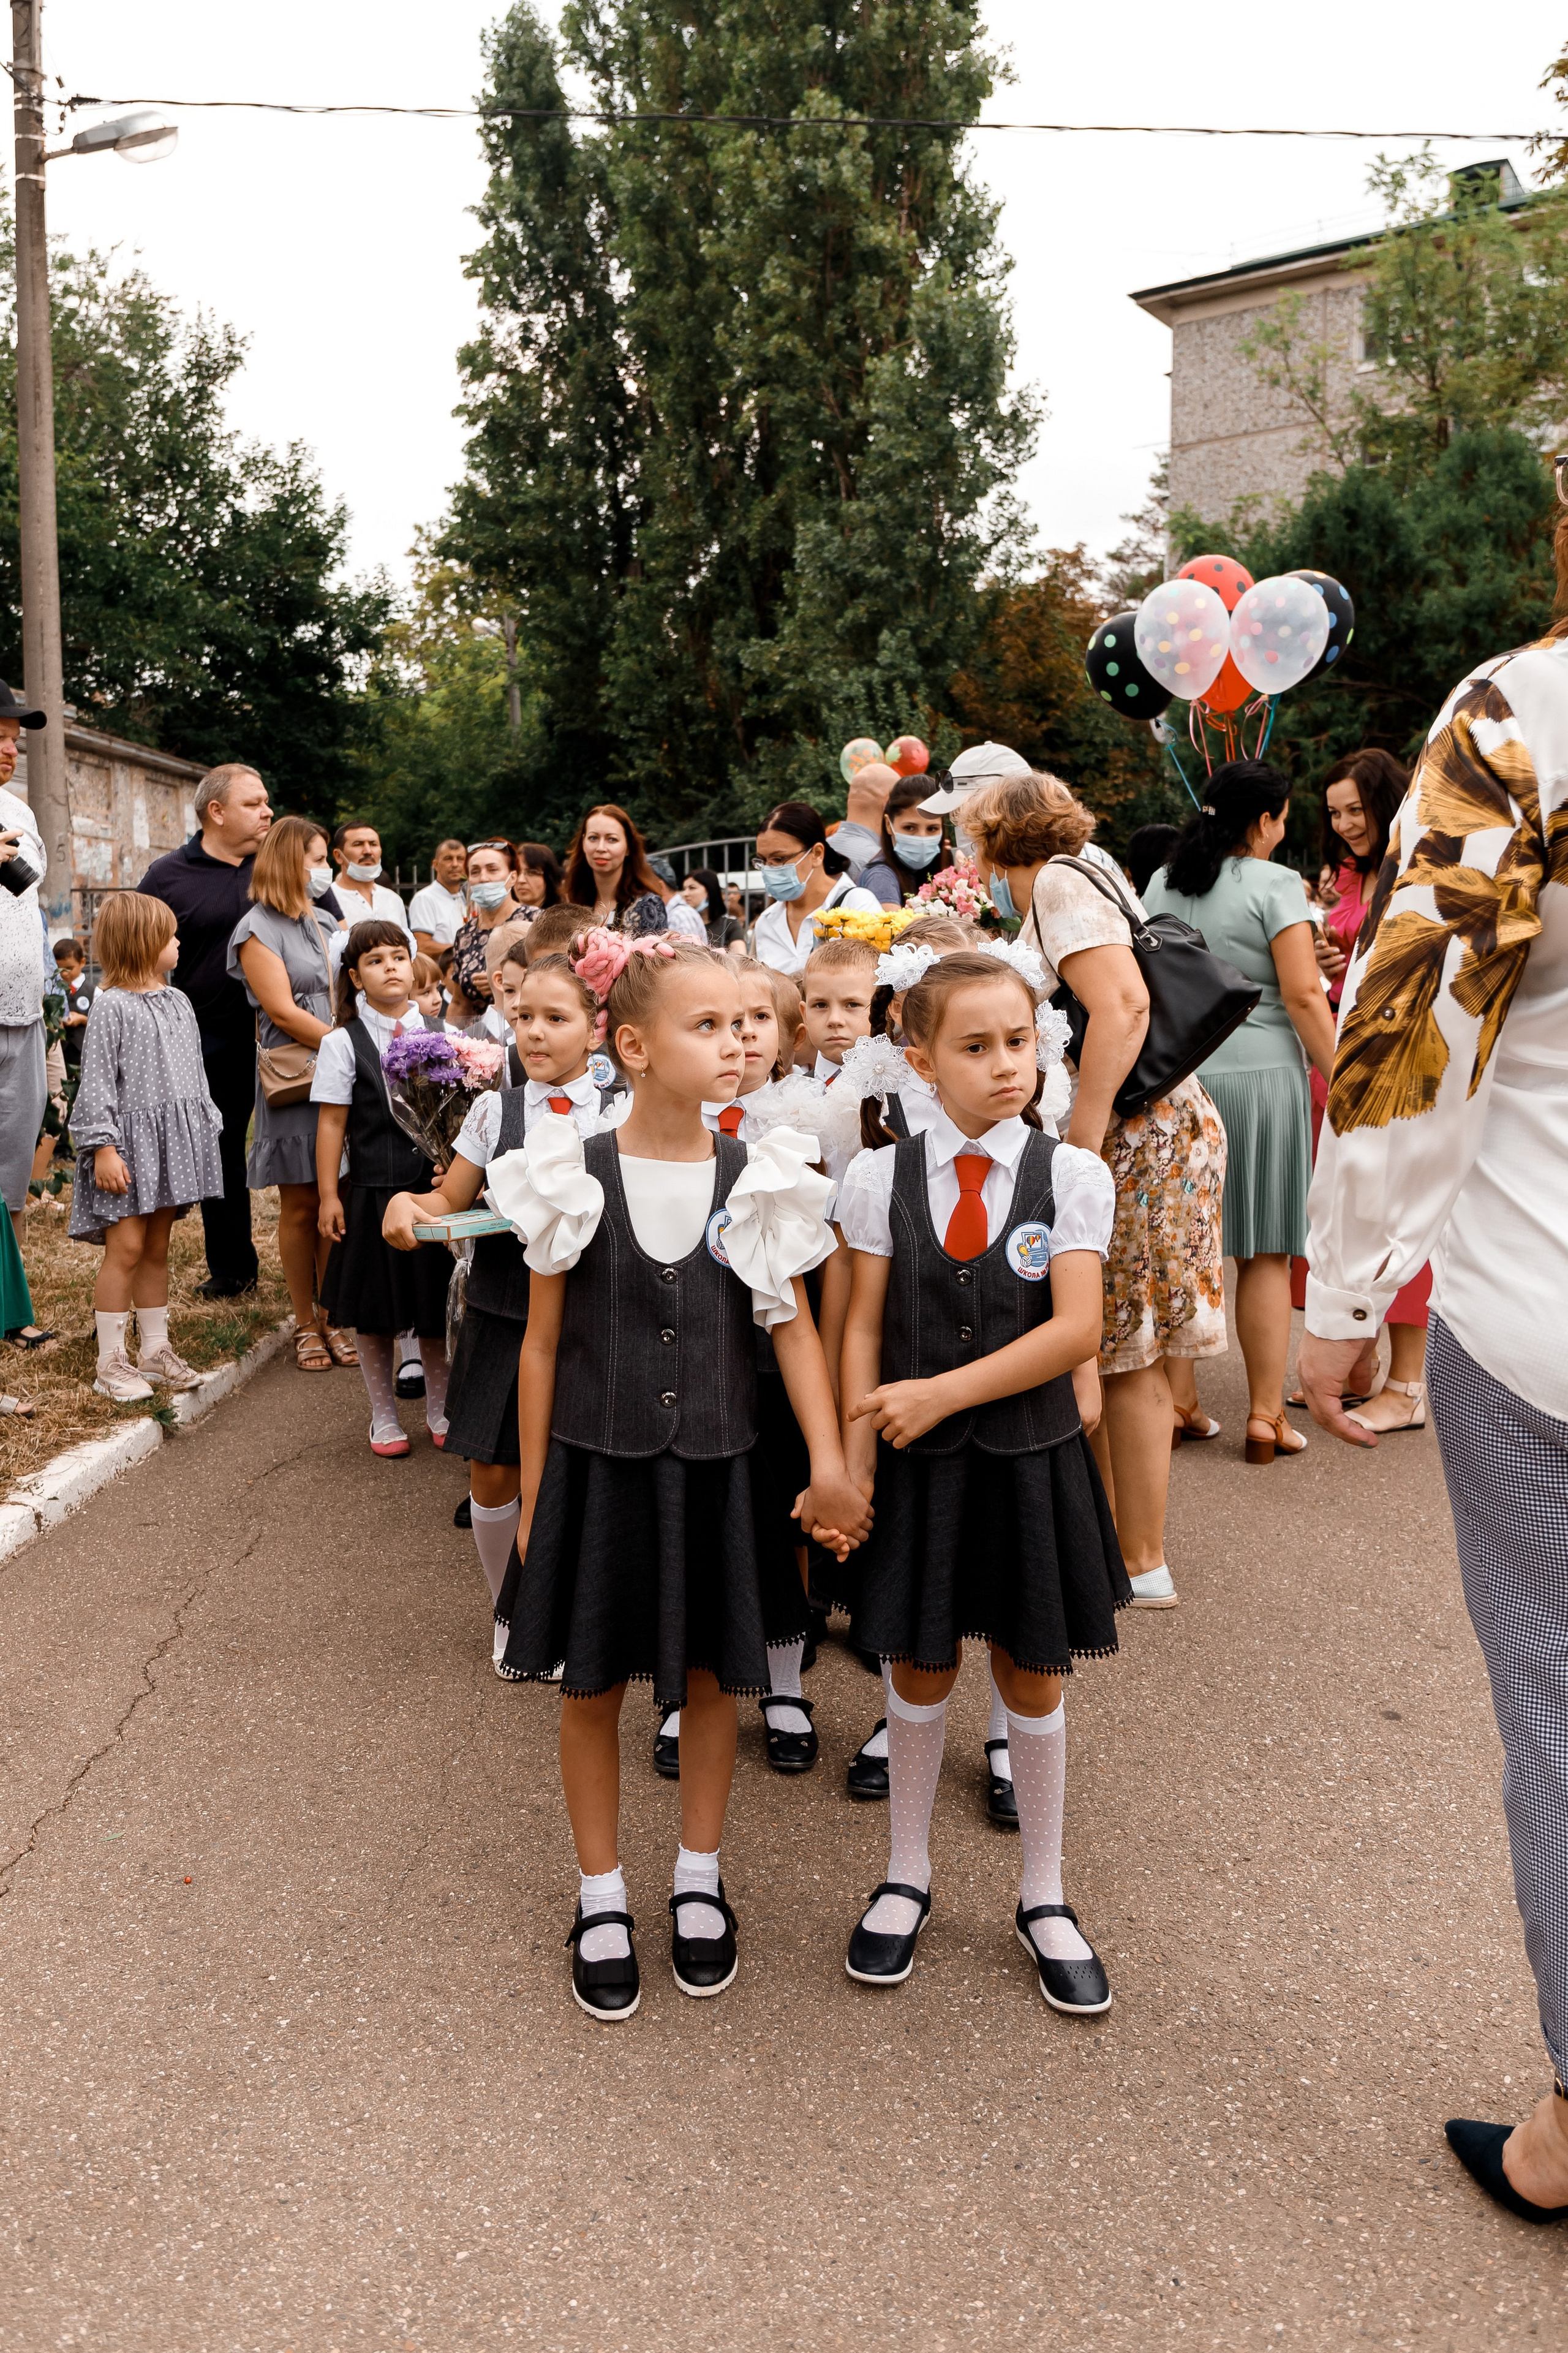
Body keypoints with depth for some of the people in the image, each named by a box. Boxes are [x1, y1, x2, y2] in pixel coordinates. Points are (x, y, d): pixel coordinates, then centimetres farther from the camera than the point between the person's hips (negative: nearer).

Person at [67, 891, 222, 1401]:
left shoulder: (178, 1003, 12)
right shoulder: (111, 1006, -11)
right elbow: (97, 1083, -14)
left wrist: (208, 1129, 17)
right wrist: (103, 1148, -19)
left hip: (173, 1141, 7)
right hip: (130, 1140, -7)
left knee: (157, 1248, 13)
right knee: (126, 1247, -7)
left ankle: (155, 1349, 22)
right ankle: (111, 1363, 1)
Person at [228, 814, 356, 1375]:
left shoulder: (318, 922, 17)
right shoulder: (258, 929, -5)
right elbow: (283, 1013, -13)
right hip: (293, 1082, -6)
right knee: (301, 1205, 1)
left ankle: (334, 1316, 13)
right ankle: (305, 1324, 11)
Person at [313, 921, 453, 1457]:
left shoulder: (440, 1033, 4)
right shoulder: (343, 1042, -3)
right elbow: (332, 1122, -3)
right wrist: (328, 1196, -5)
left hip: (437, 1188, 2)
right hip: (372, 1192, -2)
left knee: (437, 1309, 9)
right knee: (374, 1311, 9)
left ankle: (440, 1409, 27)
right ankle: (383, 1416, 25)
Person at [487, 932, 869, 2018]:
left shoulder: (757, 1180, -5)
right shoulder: (575, 1179, -8)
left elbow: (794, 1324, -4)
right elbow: (543, 1344, -2)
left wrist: (830, 1462, -15)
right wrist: (533, 1498, 1)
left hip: (716, 1469, 1)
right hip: (597, 1467, -1)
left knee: (713, 1676, 14)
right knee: (592, 1685, 11)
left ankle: (700, 1877, 37)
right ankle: (602, 1893, 32)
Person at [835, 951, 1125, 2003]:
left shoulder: (1073, 1175, -7)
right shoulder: (880, 1177, -3)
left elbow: (1075, 1332, -15)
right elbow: (864, 1328, -2)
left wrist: (940, 1392, -19)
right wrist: (855, 1456, -8)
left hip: (1031, 1458, 0)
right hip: (920, 1466, 1)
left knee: (1032, 1678, 13)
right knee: (921, 1671, 15)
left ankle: (1045, 1898, 33)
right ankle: (908, 1876, 36)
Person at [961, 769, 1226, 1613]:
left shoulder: (1058, 882, -8)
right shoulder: (1083, 880, 20)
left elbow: (1123, 1003, -23)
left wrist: (1080, 1142, -24)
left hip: (1131, 1134, -9)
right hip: (1161, 1127, 9)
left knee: (1124, 1361, -1)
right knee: (1122, 1360, 12)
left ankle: (1142, 1566, 9)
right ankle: (1107, 1537, 22)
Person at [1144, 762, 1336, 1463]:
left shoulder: (1161, 885, 10)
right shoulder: (1274, 885, -7)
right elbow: (1303, 995, -13)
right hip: (1260, 1075, -5)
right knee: (1266, 1254, 2)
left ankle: (1178, 1400, 19)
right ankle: (1266, 1416, 6)